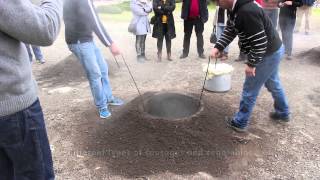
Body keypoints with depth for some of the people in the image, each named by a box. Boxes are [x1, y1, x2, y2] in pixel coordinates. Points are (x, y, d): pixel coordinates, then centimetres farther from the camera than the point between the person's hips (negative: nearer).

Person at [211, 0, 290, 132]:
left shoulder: (247, 12, -32)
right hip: (272, 50, 10)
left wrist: (251, 64, -23)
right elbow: (229, 31, 8)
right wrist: (218, 47, -4)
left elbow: (260, 42, -32)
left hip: (268, 54, -10)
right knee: (272, 83, 26)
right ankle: (283, 113, 45)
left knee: (250, 89, 1)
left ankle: (240, 122, 16)